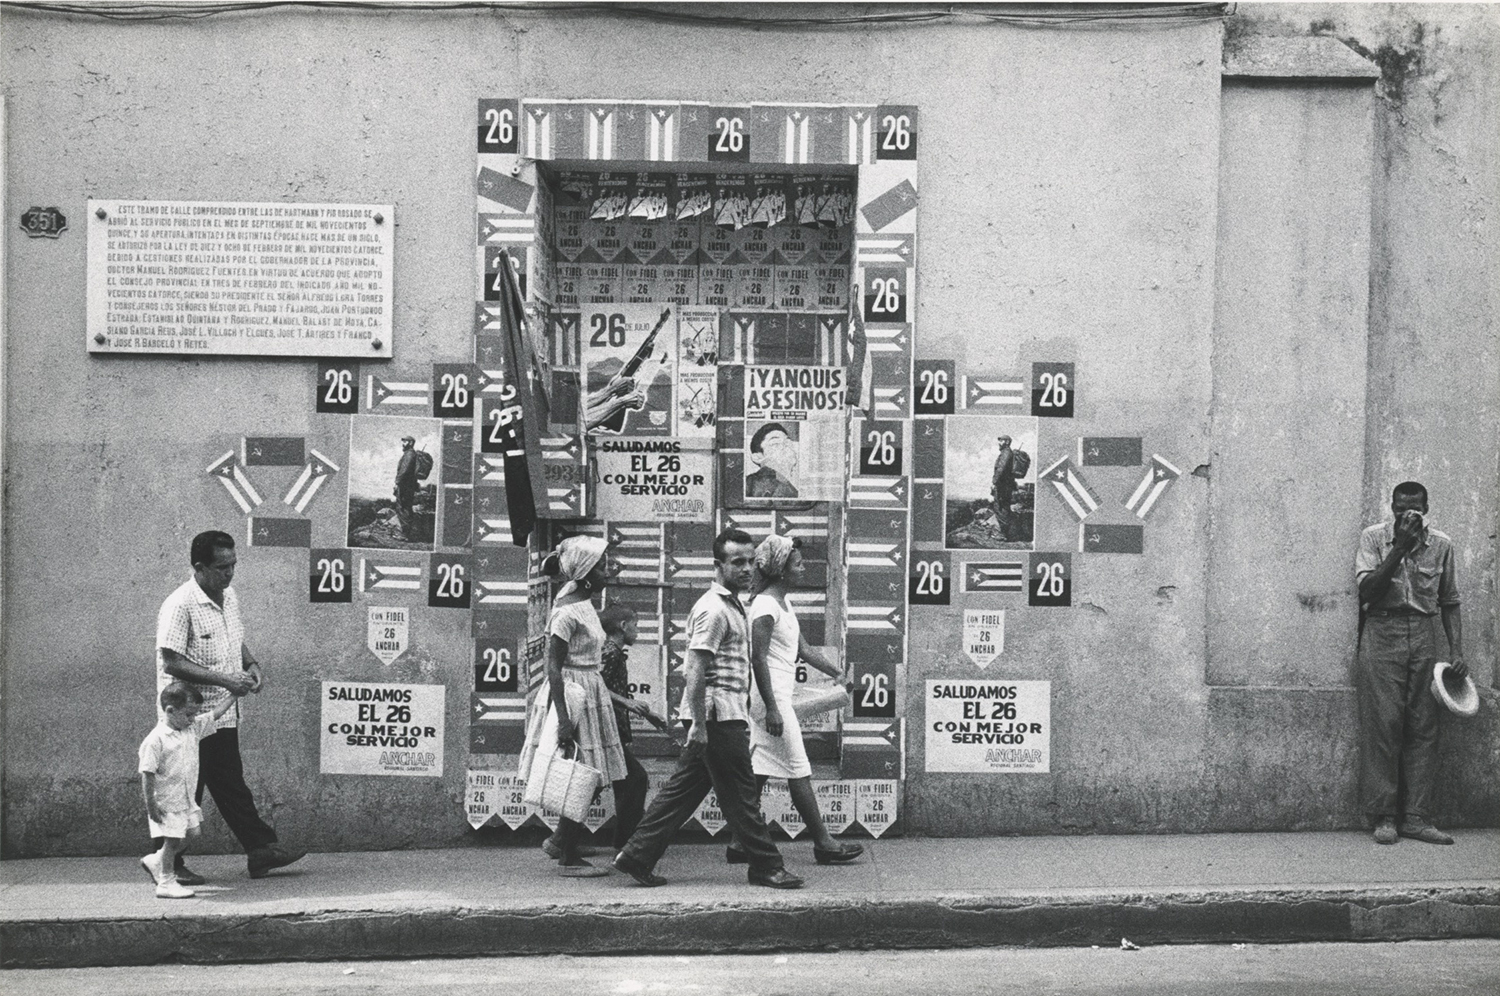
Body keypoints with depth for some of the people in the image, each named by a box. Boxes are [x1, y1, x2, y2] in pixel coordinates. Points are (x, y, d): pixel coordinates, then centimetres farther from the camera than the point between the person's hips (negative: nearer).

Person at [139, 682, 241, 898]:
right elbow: (147, 774, -18)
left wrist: (235, 694, 9)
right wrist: (150, 804, -18)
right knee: (173, 840, -2)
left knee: (188, 836, 13)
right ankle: (166, 883, 11)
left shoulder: (193, 728, 3)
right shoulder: (156, 740, -19)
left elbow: (215, 713, 13)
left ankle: (155, 861, 31)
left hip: (186, 798, 8)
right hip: (166, 801, -8)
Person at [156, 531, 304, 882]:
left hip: (223, 714, 8)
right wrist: (224, 679, -25)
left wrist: (251, 665, 2)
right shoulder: (179, 605, -19)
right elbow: (171, 663, -22)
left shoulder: (229, 597, 8)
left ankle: (262, 851, 20)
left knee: (232, 786, 15)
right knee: (185, 793, 1)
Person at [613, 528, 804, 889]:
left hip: (729, 715, 10)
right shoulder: (713, 609, -15)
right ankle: (766, 867, 10)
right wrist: (699, 724, -22)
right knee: (741, 795, 0)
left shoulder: (732, 606, 18)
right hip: (720, 715, -10)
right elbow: (696, 671, -20)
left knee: (684, 788, 11)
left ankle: (637, 856, 14)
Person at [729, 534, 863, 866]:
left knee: (759, 771, 10)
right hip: (772, 698, -10)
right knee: (798, 772, -2)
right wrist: (772, 708, -24)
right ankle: (823, 843, 7)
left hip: (776, 698, 10)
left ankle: (739, 843, 13)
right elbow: (758, 658, -20)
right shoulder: (766, 606, -16)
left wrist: (836, 672, 12)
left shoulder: (783, 602, 14)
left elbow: (803, 648, 20)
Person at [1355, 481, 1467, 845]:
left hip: (1423, 636, 3)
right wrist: (1400, 547, -14)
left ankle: (1416, 818, 4)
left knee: (1423, 728, 0)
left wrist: (1456, 652, 3)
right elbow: (1367, 590, -9)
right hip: (1382, 634, -3)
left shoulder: (1441, 545, 8)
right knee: (1383, 725, -7)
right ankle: (1384, 817, -1)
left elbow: (1450, 603, 13)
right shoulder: (1374, 537, 1)